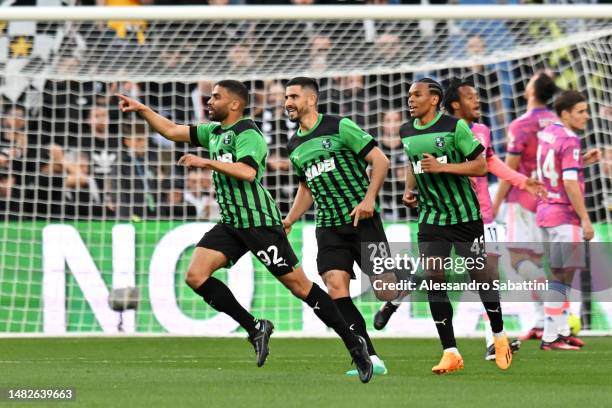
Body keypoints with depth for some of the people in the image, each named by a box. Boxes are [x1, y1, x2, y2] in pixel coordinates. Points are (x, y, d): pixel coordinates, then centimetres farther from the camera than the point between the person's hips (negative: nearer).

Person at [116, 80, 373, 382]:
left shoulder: (247, 134, -11)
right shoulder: (213, 132, 16)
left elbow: (247, 172, -28)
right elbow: (172, 131, 22)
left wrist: (206, 162, -25)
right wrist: (142, 110, 13)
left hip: (259, 222, -8)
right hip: (231, 223, 8)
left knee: (299, 285, -8)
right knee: (195, 276, -10)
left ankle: (354, 344, 1)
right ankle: (255, 328, -1)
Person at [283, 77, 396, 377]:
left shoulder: (339, 127, -6)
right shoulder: (294, 146, 14)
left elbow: (380, 160, -7)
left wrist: (369, 198, -17)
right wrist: (288, 222, 18)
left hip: (361, 219, -5)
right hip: (329, 227, 5)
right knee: (335, 287, -13)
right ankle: (372, 360, -13)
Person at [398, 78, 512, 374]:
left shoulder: (455, 127, -13)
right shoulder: (406, 132, 5)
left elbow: (481, 166, -13)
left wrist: (442, 167, -23)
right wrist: (409, 189, 6)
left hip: (465, 215, -4)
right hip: (431, 216, 4)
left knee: (478, 274, 3)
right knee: (433, 278, -7)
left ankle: (499, 336, 26)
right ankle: (450, 353, -5)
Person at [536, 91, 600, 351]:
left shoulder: (547, 133, 11)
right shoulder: (569, 141, -15)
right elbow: (570, 183, -21)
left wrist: (582, 161, 14)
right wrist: (585, 219, -18)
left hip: (545, 212, 9)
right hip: (564, 215, -9)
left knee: (560, 275, 15)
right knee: (563, 276, -7)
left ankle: (561, 331, 20)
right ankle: (550, 338, -9)